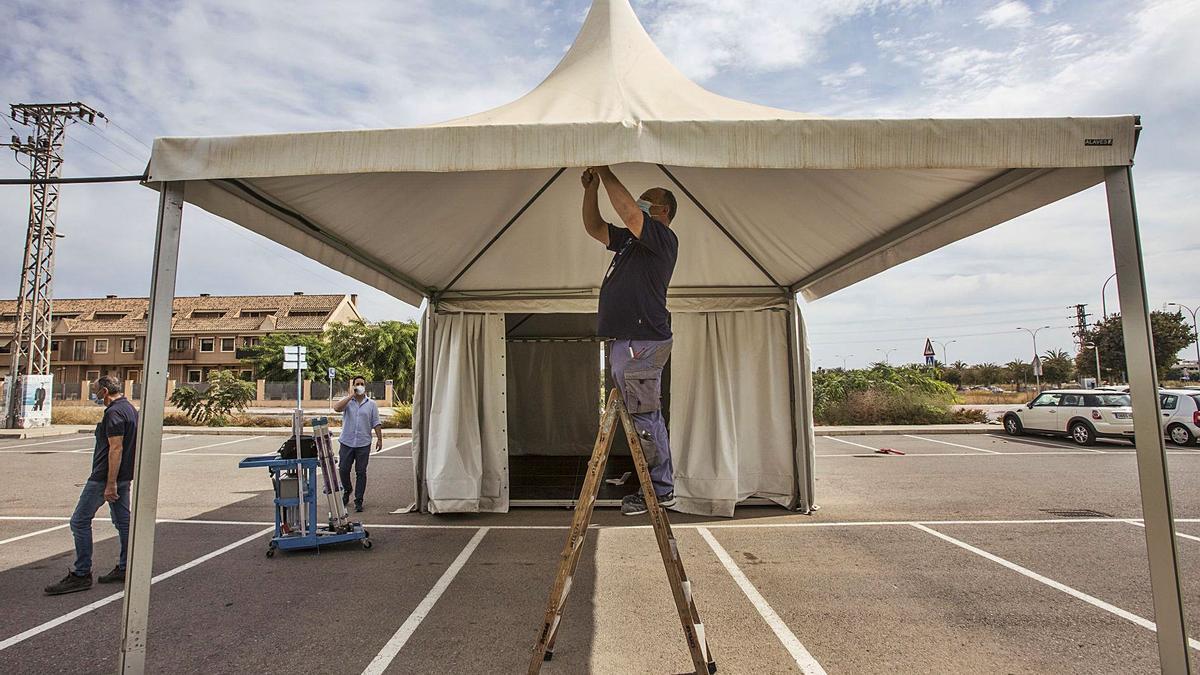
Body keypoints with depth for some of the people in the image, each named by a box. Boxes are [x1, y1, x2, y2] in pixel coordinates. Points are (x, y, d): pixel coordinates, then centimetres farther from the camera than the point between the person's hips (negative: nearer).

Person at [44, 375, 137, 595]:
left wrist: (110, 484, -23)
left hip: (105, 477, -10)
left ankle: (81, 574, 4)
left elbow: (116, 449, -23)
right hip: (124, 476, 10)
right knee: (123, 521, 12)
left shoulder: (114, 412, -17)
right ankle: (125, 569, 18)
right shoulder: (130, 409, 14)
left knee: (80, 521, -1)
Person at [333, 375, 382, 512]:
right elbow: (336, 408, -19)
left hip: (363, 444, 0)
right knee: (343, 470, 6)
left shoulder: (371, 404, 5)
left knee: (361, 472, 1)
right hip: (347, 443, 0)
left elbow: (376, 423, 5)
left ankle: (358, 501, 8)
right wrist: (351, 396, -17)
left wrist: (379, 439, -2)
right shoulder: (347, 401, 4)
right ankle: (346, 491, 34)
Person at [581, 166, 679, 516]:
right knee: (645, 417, 13)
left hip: (642, 342, -10)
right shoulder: (631, 239, 22)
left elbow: (629, 214, -22)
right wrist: (591, 187, 15)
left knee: (644, 418, -6)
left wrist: (606, 174, -11)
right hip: (626, 341, 10)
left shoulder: (663, 237, -5)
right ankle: (660, 486, 22)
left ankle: (661, 488, 5)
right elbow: (594, 227, 26)